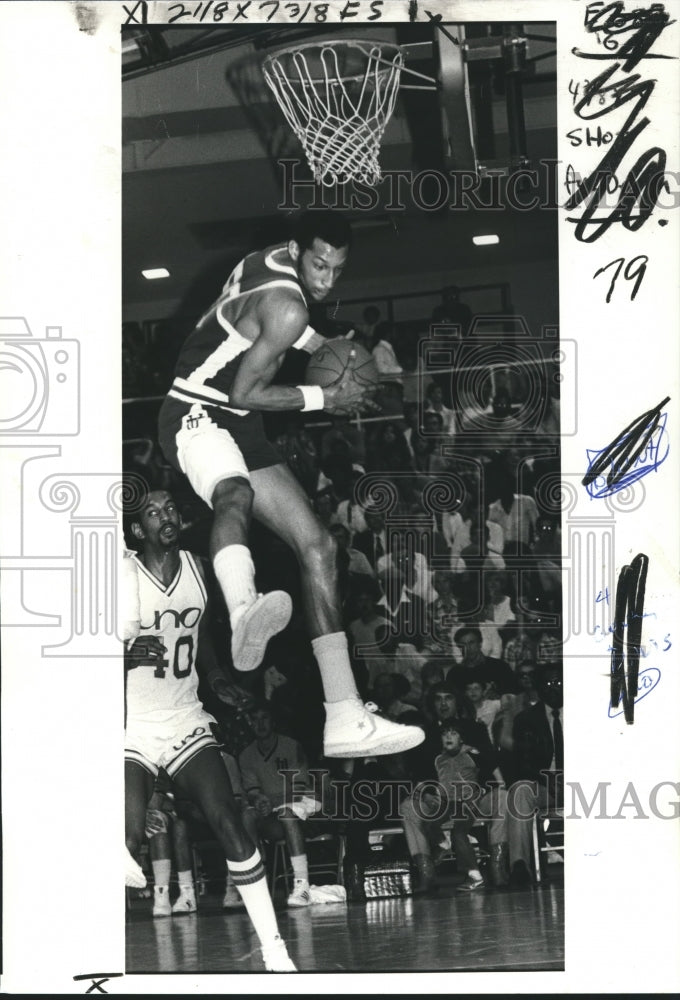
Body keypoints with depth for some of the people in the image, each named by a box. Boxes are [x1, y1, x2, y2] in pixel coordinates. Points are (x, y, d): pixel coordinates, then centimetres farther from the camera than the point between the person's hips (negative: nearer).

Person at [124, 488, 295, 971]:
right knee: (130, 838, -15)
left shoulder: (197, 567, 5)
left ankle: (276, 953, -7)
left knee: (228, 822, -9)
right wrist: (130, 655, -27)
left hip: (186, 719, 4)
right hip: (133, 727, -4)